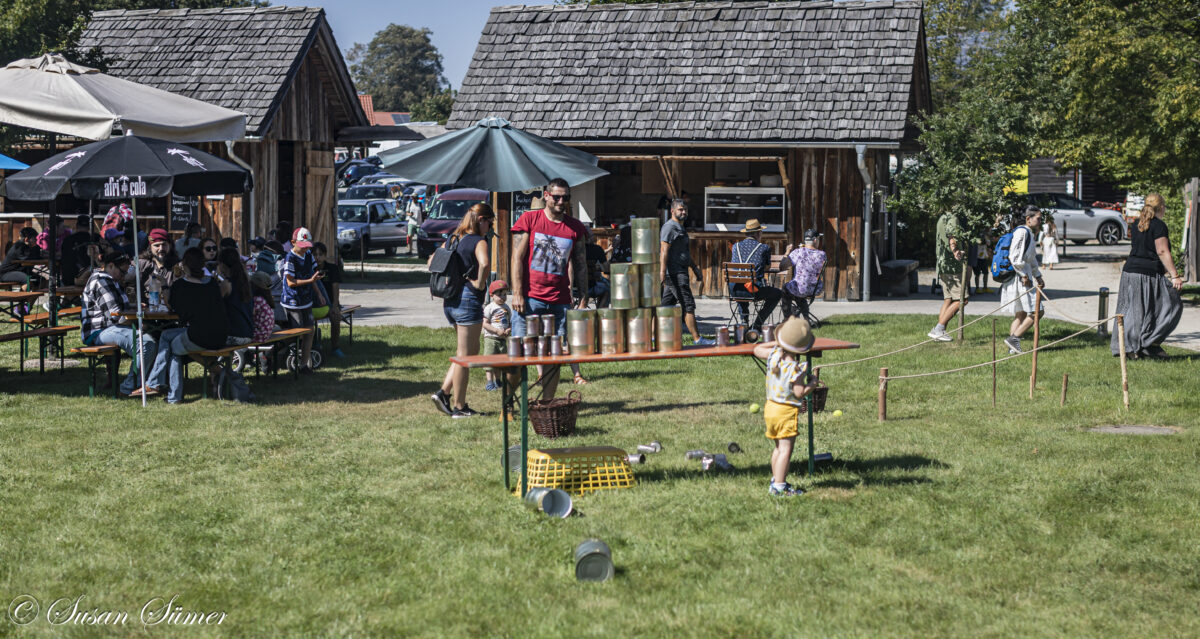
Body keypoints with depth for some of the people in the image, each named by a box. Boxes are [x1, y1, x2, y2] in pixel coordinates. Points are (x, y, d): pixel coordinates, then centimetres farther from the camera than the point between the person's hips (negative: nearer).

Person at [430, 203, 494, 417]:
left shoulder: (452, 239, 13)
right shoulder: (478, 242, -11)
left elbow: (432, 260, 22)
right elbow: (484, 263, -31)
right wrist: (480, 284, -16)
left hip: (449, 301, 8)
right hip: (468, 299, -8)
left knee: (470, 350, 19)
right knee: (465, 355, 0)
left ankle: (444, 392, 10)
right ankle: (459, 407, 4)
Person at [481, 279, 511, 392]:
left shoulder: (506, 308, 11)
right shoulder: (489, 308, -7)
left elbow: (510, 322, 17)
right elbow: (485, 324, -12)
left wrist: (509, 330, -6)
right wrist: (497, 331, -20)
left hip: (502, 339, 6)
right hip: (490, 337, -6)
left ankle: (497, 381, 22)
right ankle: (490, 382, -9)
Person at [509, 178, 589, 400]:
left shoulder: (576, 228, 10)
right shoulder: (529, 219, 3)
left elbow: (581, 265, 13)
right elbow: (517, 258, 0)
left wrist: (583, 298, 6)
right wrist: (517, 294, -7)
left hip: (560, 302, 3)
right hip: (529, 298, -3)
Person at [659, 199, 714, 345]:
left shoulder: (680, 228, 23)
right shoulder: (669, 227, -10)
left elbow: (686, 254, 31)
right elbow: (664, 251, -19)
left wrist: (696, 269, 29)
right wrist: (662, 273, -28)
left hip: (680, 272, 10)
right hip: (675, 273, -10)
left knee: (666, 305, 10)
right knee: (688, 305, -10)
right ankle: (697, 339, -10)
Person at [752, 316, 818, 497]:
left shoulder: (773, 355, -4)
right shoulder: (795, 368, -21)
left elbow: (757, 350, 16)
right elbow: (799, 393, -21)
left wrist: (775, 343, 19)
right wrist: (811, 385, -4)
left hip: (771, 407, 8)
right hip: (787, 411, -7)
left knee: (778, 447, 19)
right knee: (785, 449, -6)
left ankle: (776, 481, 25)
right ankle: (779, 486, -9)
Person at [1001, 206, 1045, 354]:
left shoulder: (1031, 234, 19)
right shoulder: (1022, 232, -14)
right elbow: (1015, 257, -22)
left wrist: (1038, 277, 23)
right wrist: (1025, 275, -18)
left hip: (1023, 278, 10)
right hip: (1019, 279, -10)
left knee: (1021, 314, 11)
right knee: (1036, 312, -9)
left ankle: (1013, 348, 10)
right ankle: (1013, 338, -8)